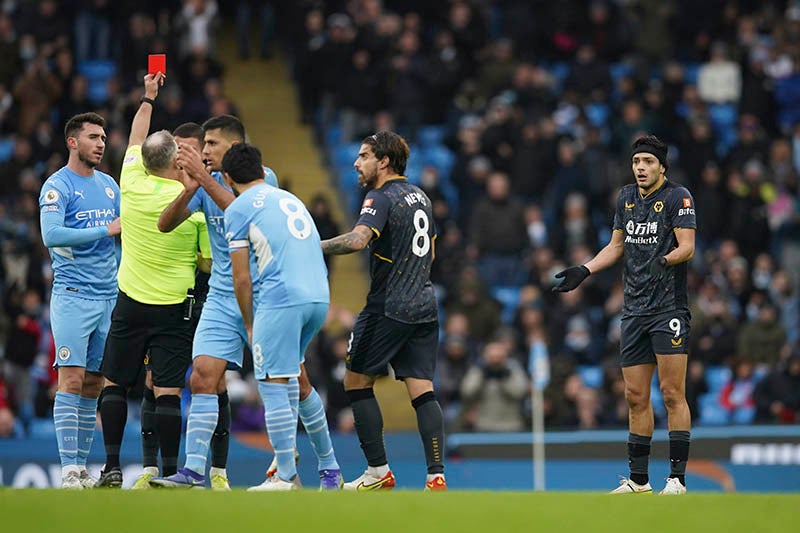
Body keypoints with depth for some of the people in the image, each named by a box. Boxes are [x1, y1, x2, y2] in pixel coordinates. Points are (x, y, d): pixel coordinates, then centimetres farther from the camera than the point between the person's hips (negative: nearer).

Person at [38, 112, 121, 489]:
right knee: (72, 380, -11)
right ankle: (68, 470, -13)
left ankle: (82, 465, 10)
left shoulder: (109, 186, 16)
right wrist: (105, 230, -17)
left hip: (109, 297, 7)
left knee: (93, 384, 6)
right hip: (72, 297, -6)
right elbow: (51, 235, -19)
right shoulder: (57, 186, -5)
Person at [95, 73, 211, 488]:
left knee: (114, 383, 10)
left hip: (131, 303, 2)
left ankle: (112, 468, 5)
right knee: (167, 390, -4)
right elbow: (210, 262, -2)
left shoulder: (132, 186, -3)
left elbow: (135, 141, 16)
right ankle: (170, 472, -7)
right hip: (175, 306, -2)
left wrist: (148, 98, 30)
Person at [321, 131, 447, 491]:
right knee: (422, 392, 1)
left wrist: (316, 247, -18)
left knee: (356, 381, 6)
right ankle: (436, 477, -10)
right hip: (424, 306, 7)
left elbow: (357, 240, -28)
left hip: (388, 308, -7)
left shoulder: (381, 198, -11)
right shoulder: (420, 197, 16)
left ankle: (378, 472, 5)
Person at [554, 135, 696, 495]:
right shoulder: (626, 197, 14)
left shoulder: (677, 196, -6)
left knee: (673, 394, -9)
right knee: (636, 397, 7)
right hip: (634, 312, 6)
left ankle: (678, 478, -7)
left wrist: (666, 259, -34)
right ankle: (638, 479, 14)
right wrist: (584, 271, 14)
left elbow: (687, 246, -15)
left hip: (669, 309, -6)